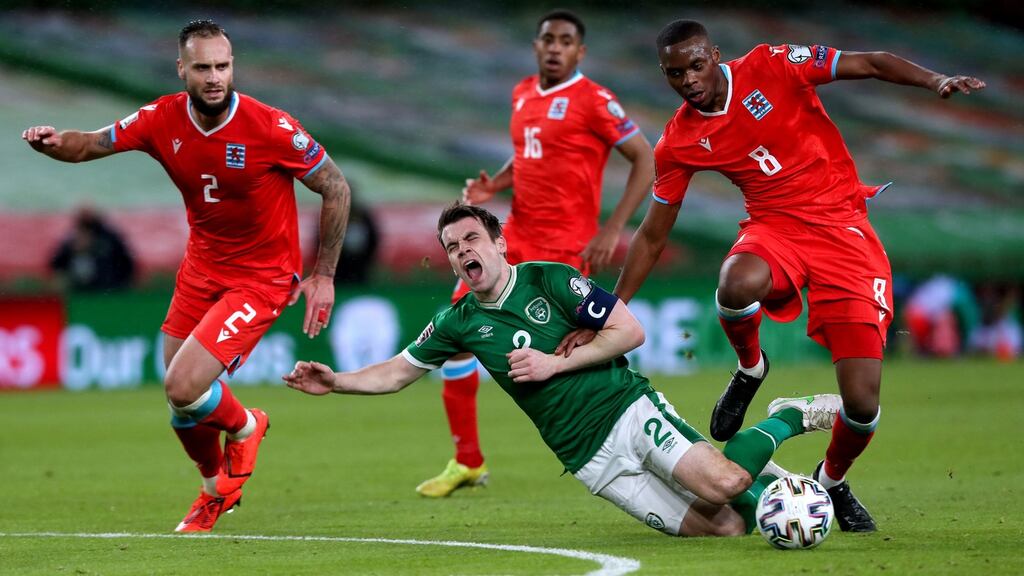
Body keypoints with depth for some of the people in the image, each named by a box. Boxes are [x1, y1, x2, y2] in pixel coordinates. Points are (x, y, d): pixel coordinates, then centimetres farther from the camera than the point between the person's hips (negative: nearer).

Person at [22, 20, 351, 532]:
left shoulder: (271, 128, -21)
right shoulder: (163, 120, -10)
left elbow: (336, 188, -11)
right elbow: (92, 144, -5)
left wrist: (323, 275, -9)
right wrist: (56, 142, -30)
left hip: (262, 278, -5)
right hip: (201, 268, 5)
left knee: (184, 388, -20)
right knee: (181, 400, 9)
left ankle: (243, 427, 15)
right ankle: (217, 489, 39)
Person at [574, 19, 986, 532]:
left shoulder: (770, 67, -7)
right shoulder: (680, 143, 1)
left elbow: (871, 64, -4)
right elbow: (652, 237, 9)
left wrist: (935, 81, -22)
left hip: (842, 225, -1)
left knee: (862, 403, -13)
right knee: (738, 283, -40)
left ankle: (833, 480, 22)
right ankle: (749, 370, -4)